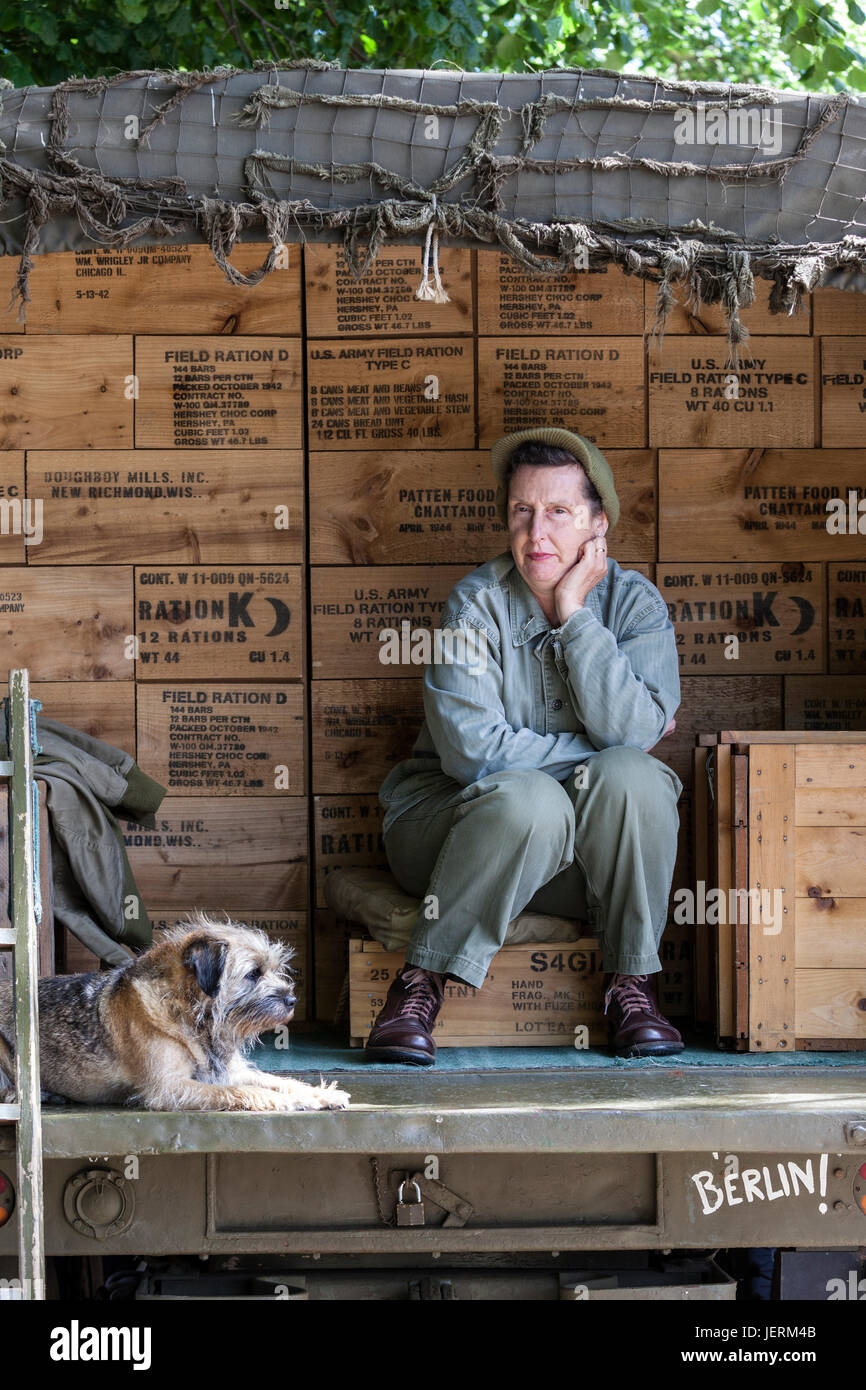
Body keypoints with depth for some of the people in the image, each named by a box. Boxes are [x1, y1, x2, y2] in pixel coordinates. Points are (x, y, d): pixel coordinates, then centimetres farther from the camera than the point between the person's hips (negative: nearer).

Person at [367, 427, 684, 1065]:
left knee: (632, 778, -28)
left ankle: (632, 983, -14)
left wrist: (574, 616, -18)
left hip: (585, 851, 3)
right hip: (452, 817, -3)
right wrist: (590, 754, -14)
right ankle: (421, 982, -22)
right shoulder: (479, 602, -10)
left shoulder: (635, 603, -2)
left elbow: (633, 732, -19)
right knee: (529, 799, -35)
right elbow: (471, 747, -20)